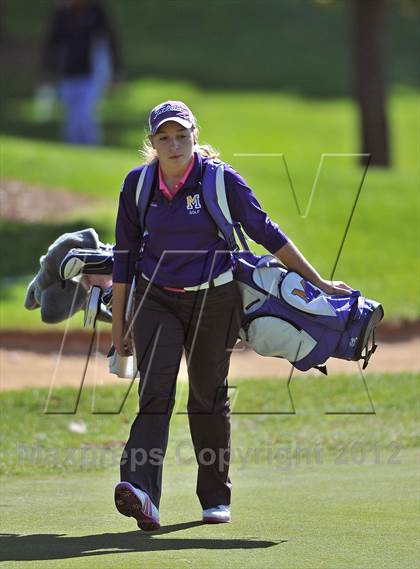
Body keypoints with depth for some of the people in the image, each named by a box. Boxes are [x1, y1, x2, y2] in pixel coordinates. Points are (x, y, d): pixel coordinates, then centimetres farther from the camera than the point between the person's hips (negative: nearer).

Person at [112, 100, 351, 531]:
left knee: (209, 397, 8)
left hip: (214, 301, -1)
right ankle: (140, 491, -31)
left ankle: (215, 497, 24)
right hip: (157, 301, 1)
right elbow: (124, 254, 5)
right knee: (154, 393, -15)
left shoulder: (221, 180, -11)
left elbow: (266, 232, -3)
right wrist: (118, 324, 7)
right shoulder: (137, 184, -3)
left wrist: (317, 282, -1)